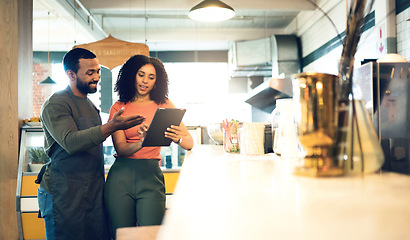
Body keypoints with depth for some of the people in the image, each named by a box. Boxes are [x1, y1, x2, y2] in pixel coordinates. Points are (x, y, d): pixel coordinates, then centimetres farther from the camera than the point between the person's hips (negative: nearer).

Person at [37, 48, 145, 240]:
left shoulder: (90, 105, 17)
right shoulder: (55, 104, -9)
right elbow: (70, 142, -24)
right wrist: (111, 127, -33)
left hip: (94, 191, 7)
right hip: (65, 195, -7)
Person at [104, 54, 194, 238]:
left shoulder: (164, 106, 8)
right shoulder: (118, 108, 9)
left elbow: (190, 143, 0)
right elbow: (120, 148, -3)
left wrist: (178, 139, -23)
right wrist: (141, 143, -25)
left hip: (151, 175, 0)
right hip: (121, 175, 1)